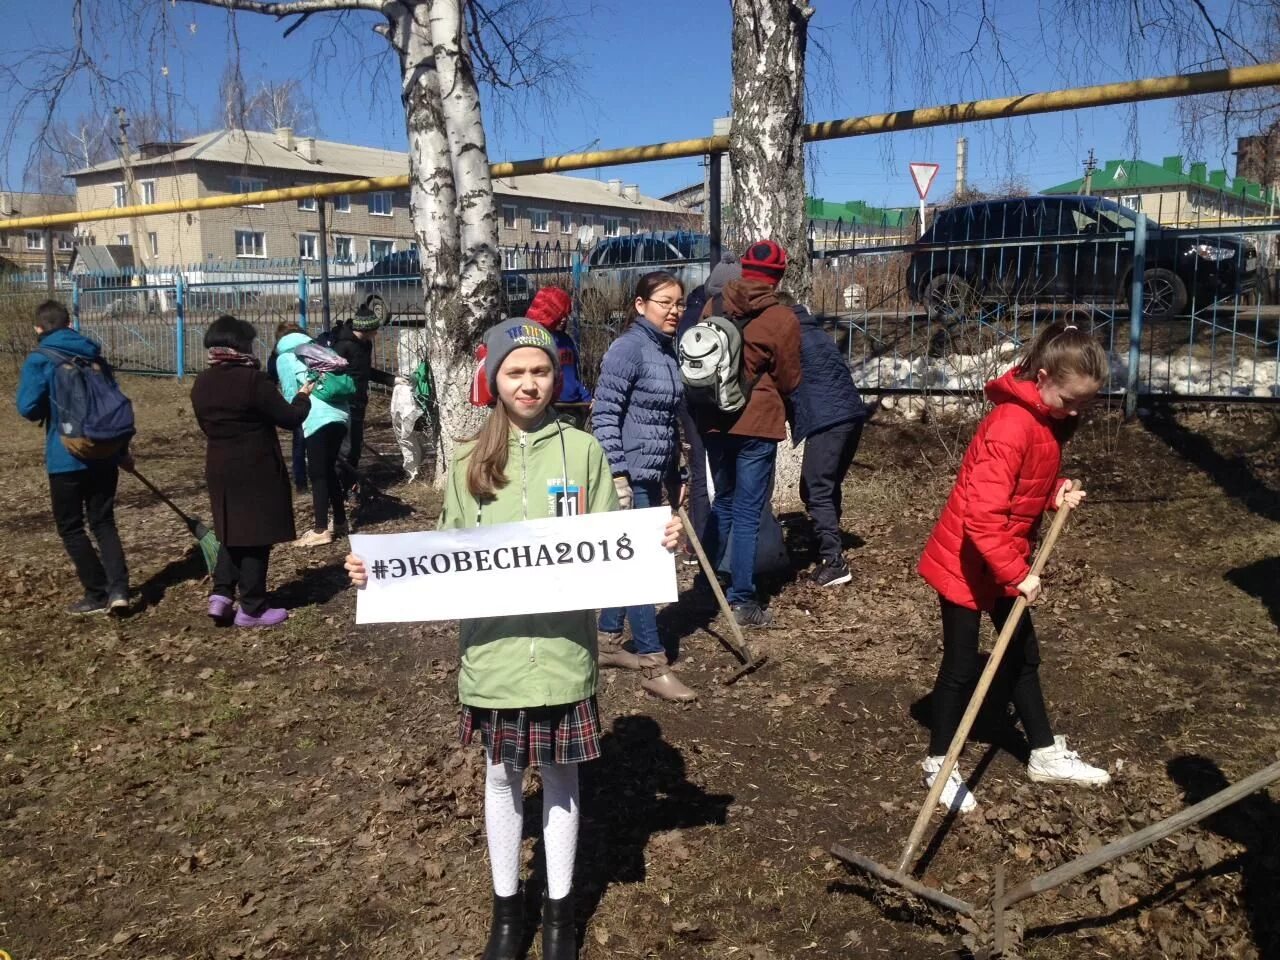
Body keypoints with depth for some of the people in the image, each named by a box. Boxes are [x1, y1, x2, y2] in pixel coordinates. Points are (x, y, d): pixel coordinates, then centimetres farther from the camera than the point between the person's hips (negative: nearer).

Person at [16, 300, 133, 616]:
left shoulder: (39, 360, -7)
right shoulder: (95, 355, 9)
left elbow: (29, 408, -15)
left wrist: (48, 411, 11)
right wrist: (123, 449, 22)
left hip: (67, 458, -5)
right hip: (105, 453, 5)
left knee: (71, 528, 10)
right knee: (103, 522, 14)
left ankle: (98, 594, 12)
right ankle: (118, 589, 0)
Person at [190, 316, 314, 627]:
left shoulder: (201, 384, 4)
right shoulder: (253, 380, -18)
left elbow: (207, 425, 15)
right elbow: (290, 418, -12)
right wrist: (303, 396, 6)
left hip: (219, 469, 7)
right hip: (257, 470, -6)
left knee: (232, 531, 21)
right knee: (256, 536, 3)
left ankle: (221, 595, 11)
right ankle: (252, 608, 10)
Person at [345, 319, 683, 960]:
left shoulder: (583, 451, -2)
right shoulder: (468, 461, 0)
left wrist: (658, 541, -16)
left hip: (563, 646, -1)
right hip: (494, 648, 1)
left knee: (559, 775, 13)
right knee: (502, 775, 15)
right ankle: (507, 907, 36)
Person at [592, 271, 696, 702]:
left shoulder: (667, 350, 12)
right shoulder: (628, 348, -14)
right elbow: (604, 414, -18)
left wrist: (675, 474, 22)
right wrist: (617, 476, -22)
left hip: (653, 476, 9)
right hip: (630, 476, -9)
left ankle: (607, 641, 29)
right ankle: (653, 666, 2)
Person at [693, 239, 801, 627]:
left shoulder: (713, 305, 2)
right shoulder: (782, 318, -10)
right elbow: (789, 381, -2)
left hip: (714, 418, 5)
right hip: (757, 423, -5)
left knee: (723, 501, 21)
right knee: (747, 511, 2)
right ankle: (741, 599, 6)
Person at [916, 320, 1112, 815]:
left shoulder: (1051, 419, 3)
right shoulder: (1011, 425, -28)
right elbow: (982, 517, -32)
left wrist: (1057, 493, -1)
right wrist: (1017, 574, -27)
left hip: (1007, 561, 9)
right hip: (966, 562, -9)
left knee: (1022, 655, 19)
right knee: (961, 665, 2)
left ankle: (1046, 755, 35)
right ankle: (939, 765, 18)